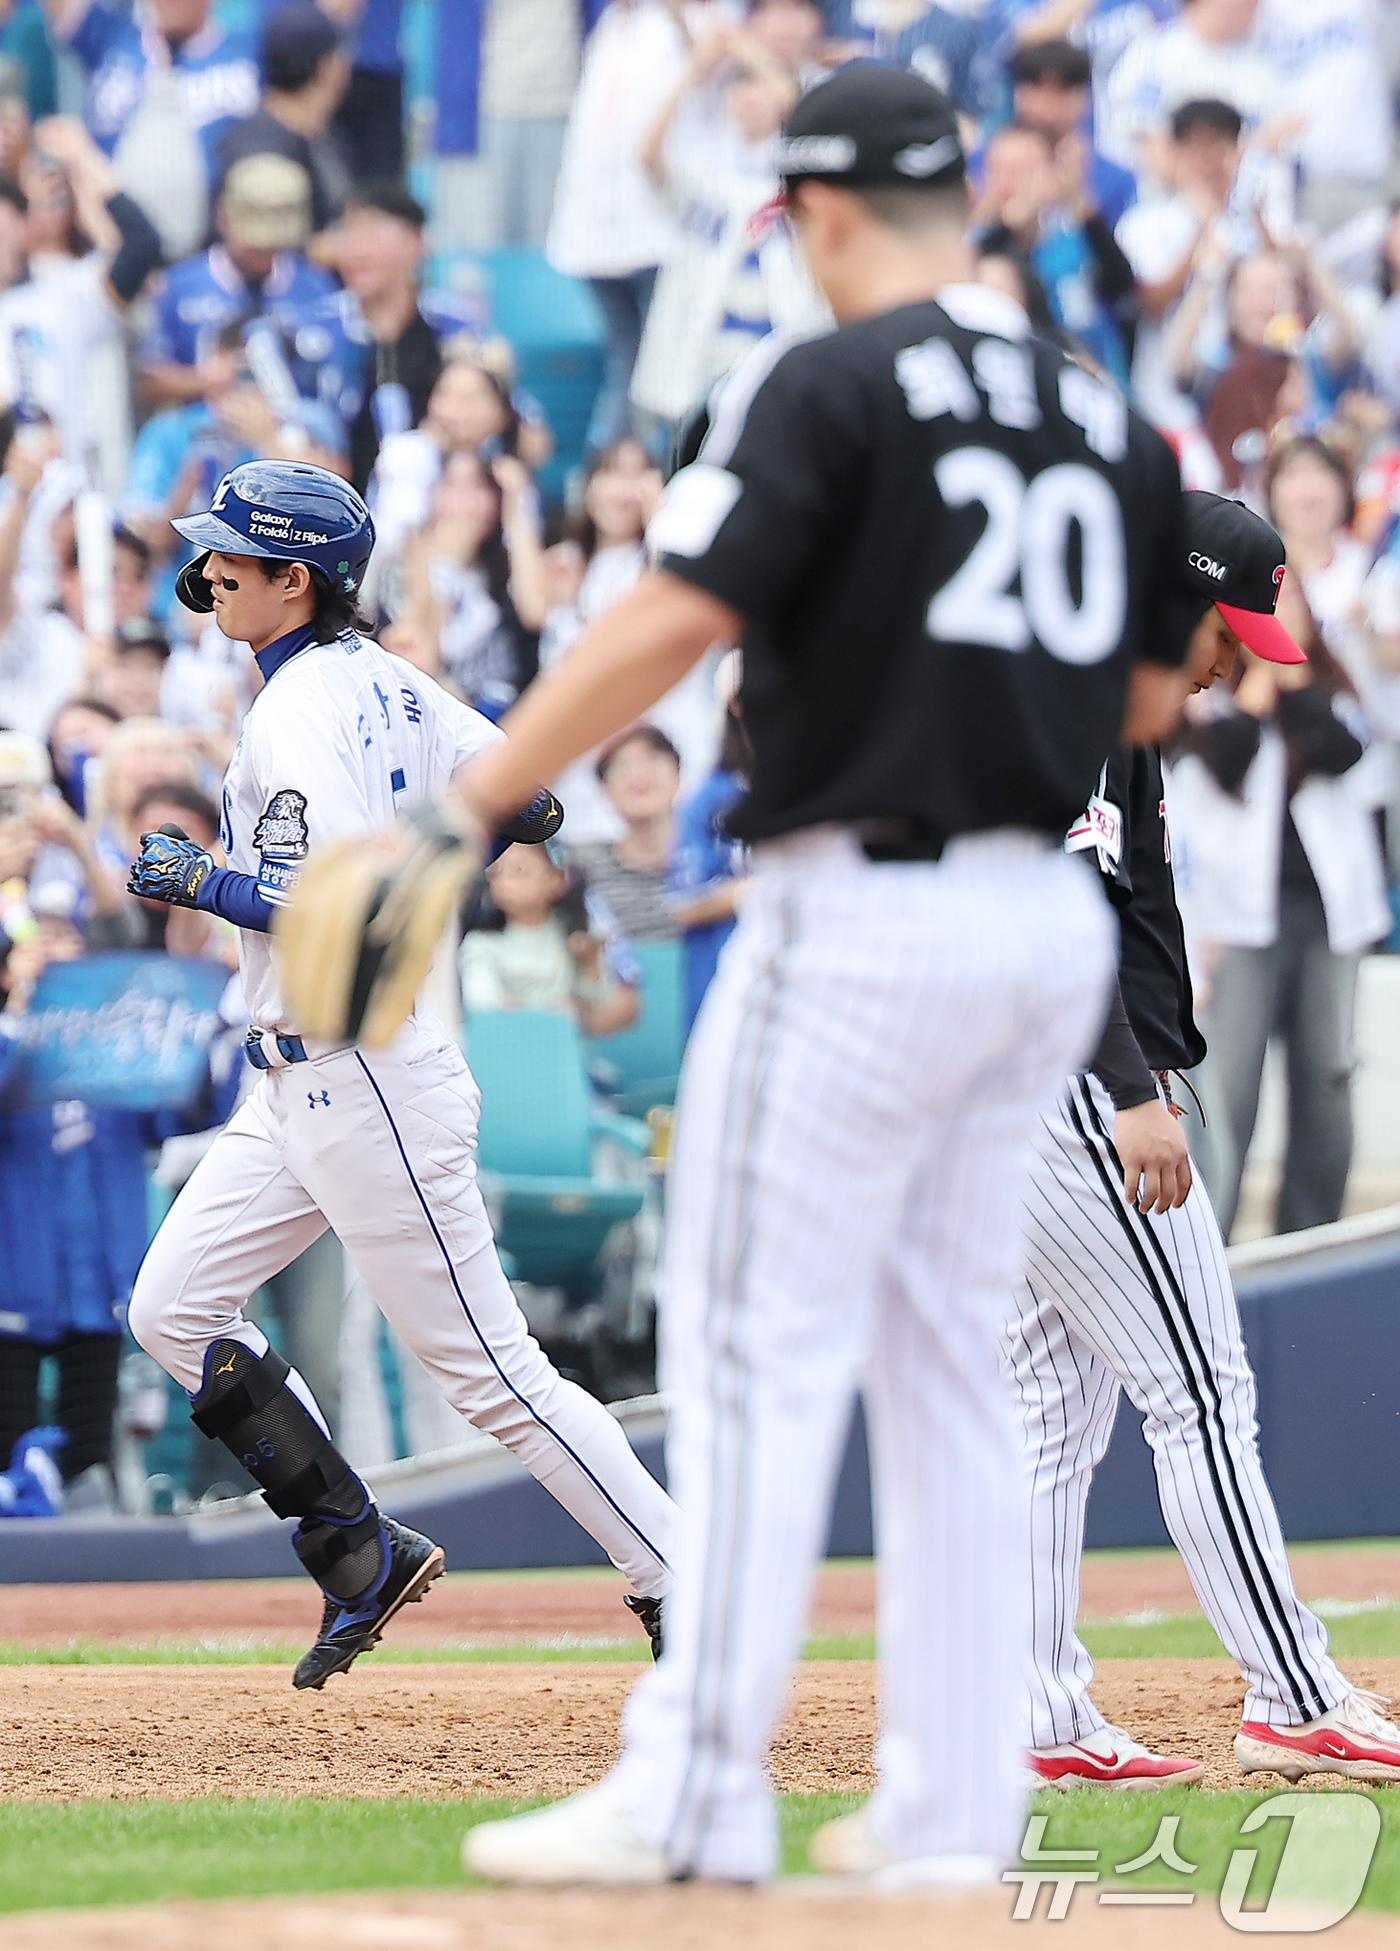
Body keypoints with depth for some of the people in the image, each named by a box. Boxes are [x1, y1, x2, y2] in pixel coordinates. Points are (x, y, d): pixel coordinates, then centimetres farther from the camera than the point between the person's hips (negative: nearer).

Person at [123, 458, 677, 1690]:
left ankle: (684, 1588, -2)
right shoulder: (388, 683, 11)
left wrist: (198, 880, -16)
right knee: (173, 1312, 9)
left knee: (488, 1368, -7)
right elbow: (528, 807, 16)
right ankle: (365, 1558, 13)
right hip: (303, 1081, 10)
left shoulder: (302, 714, -17)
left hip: (363, 1077, -10)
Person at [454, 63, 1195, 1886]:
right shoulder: (1110, 417, 10)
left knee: (758, 1354, -3)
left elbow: (671, 621, -18)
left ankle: (694, 1797, -5)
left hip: (864, 904, -7)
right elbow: (1152, 698, 17)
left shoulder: (831, 387, -10)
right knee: (945, 1358, 13)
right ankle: (952, 1806, 13)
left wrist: (472, 799, -14)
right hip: (1053, 918, 7)